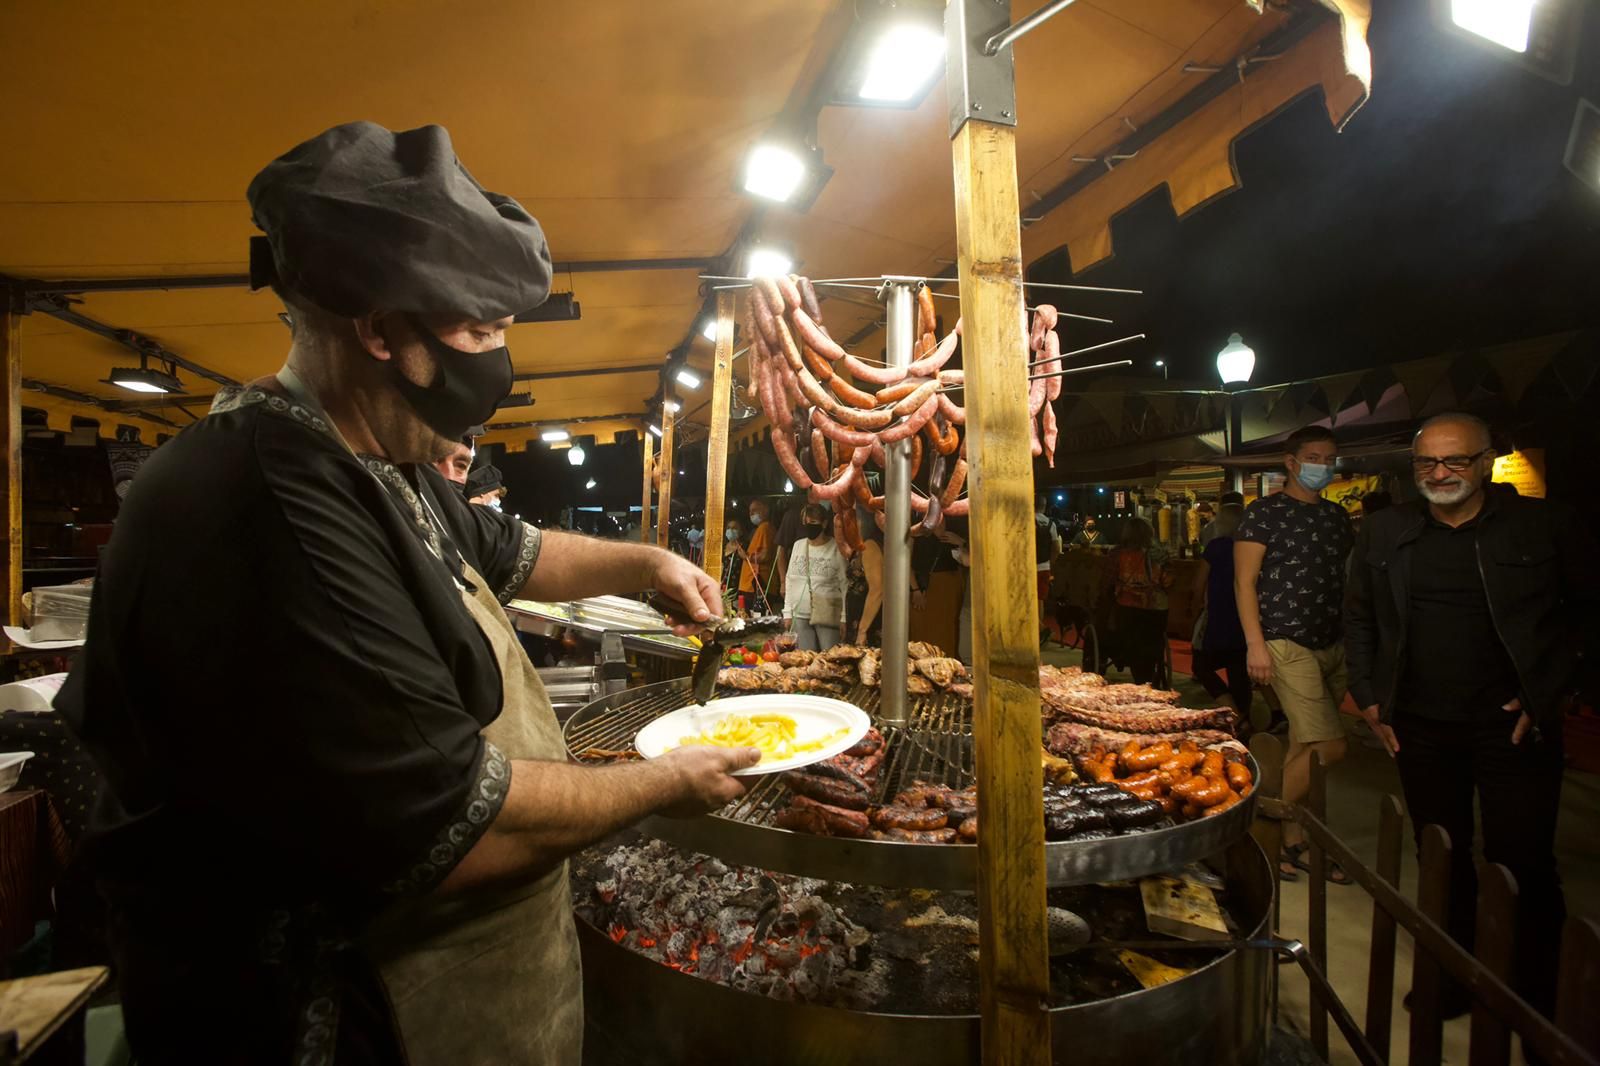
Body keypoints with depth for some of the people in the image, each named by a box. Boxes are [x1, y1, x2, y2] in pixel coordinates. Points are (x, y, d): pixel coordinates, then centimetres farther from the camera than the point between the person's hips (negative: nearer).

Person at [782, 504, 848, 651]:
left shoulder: (836, 549, -4)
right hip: (800, 615, 4)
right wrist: (787, 612, 9)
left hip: (827, 616, -4)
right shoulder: (798, 545, 11)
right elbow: (790, 579, 14)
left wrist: (844, 618, -9)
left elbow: (845, 585, -4)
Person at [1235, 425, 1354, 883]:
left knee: (1305, 749, 11)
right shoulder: (1265, 512, -5)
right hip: (1287, 644, -7)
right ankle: (1269, 833, 5)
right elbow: (1244, 581, -8)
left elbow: (1348, 581, 20)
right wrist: (1255, 643, -15)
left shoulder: (1336, 516, 15)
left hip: (1333, 645, 7)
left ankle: (1294, 839, 23)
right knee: (1329, 747, -12)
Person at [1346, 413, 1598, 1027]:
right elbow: (1359, 618, 11)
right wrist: (1367, 696, 6)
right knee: (1441, 861, 13)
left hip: (1514, 724, -2)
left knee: (1522, 867, 4)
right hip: (1420, 728, 3)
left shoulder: (1545, 527, -3)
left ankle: (1535, 998, 24)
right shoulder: (1383, 532, 4)